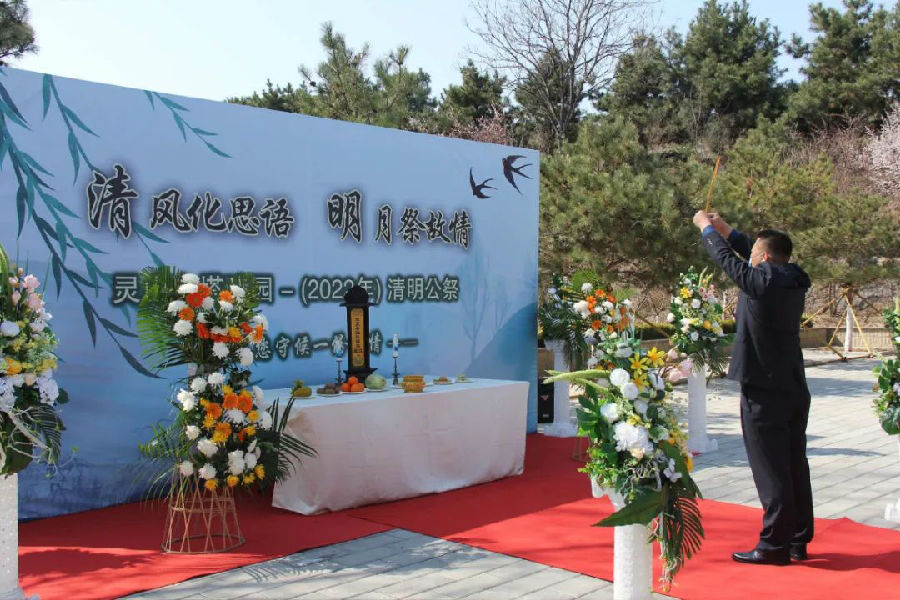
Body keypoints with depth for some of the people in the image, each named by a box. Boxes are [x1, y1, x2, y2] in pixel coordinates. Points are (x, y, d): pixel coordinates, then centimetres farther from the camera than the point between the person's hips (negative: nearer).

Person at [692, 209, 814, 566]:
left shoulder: (762, 280, -16)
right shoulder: (792, 281, 6)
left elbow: (727, 259, -2)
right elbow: (760, 259, 22)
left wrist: (706, 227, 15)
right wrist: (725, 230, 27)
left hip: (764, 392, -8)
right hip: (794, 389, 8)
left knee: (771, 472, -3)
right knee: (795, 467, 13)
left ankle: (774, 546, 3)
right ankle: (798, 541, 23)